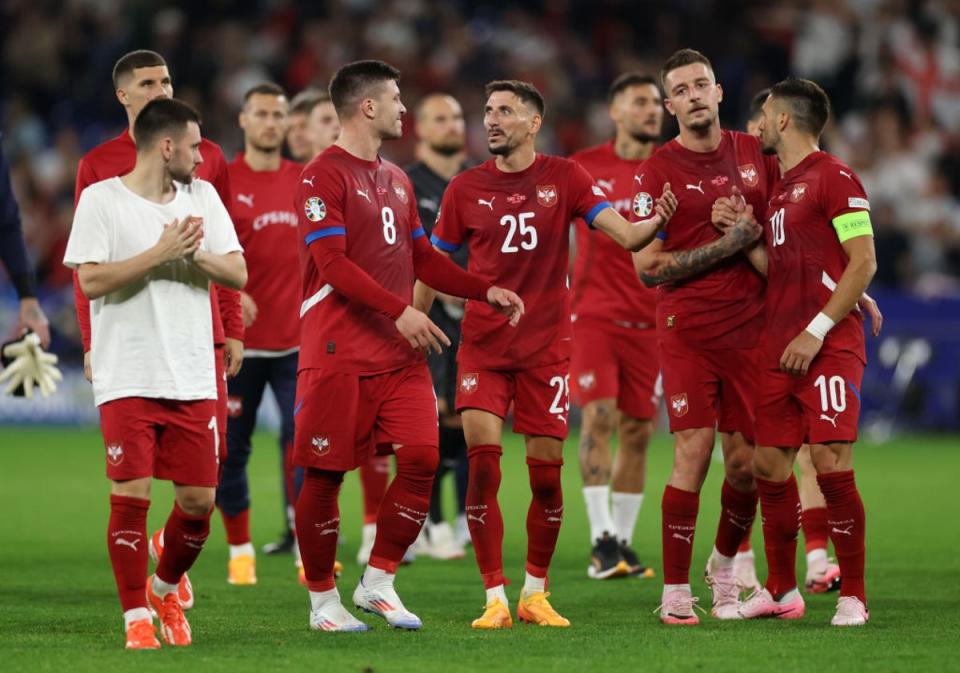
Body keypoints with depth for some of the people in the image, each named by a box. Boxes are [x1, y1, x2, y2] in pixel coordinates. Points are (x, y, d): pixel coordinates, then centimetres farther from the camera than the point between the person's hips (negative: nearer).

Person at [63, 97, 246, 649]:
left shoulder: (202, 196, 11)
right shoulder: (101, 199, -3)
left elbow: (238, 274, 6)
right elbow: (91, 280, -12)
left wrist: (193, 254, -12)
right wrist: (160, 253, -15)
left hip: (193, 379, 4)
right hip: (127, 378, -4)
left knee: (199, 500, 3)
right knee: (131, 495, -9)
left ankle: (165, 590, 28)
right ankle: (137, 618, 2)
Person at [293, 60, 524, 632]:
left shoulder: (396, 179, 19)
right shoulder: (324, 177, -8)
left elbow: (422, 259, 23)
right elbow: (332, 264, -17)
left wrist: (487, 290, 10)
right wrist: (400, 311, -24)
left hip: (400, 352, 7)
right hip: (339, 353, -7)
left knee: (422, 458, -5)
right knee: (325, 474, -2)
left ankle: (379, 582, 8)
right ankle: (323, 598, 10)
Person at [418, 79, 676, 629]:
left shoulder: (564, 177, 0)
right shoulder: (466, 188, 3)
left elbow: (624, 235, -8)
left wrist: (654, 224, -29)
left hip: (546, 346, 0)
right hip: (483, 346, 0)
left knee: (547, 474, 1)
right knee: (483, 464, -11)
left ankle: (535, 594, 18)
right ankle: (496, 598, -4)